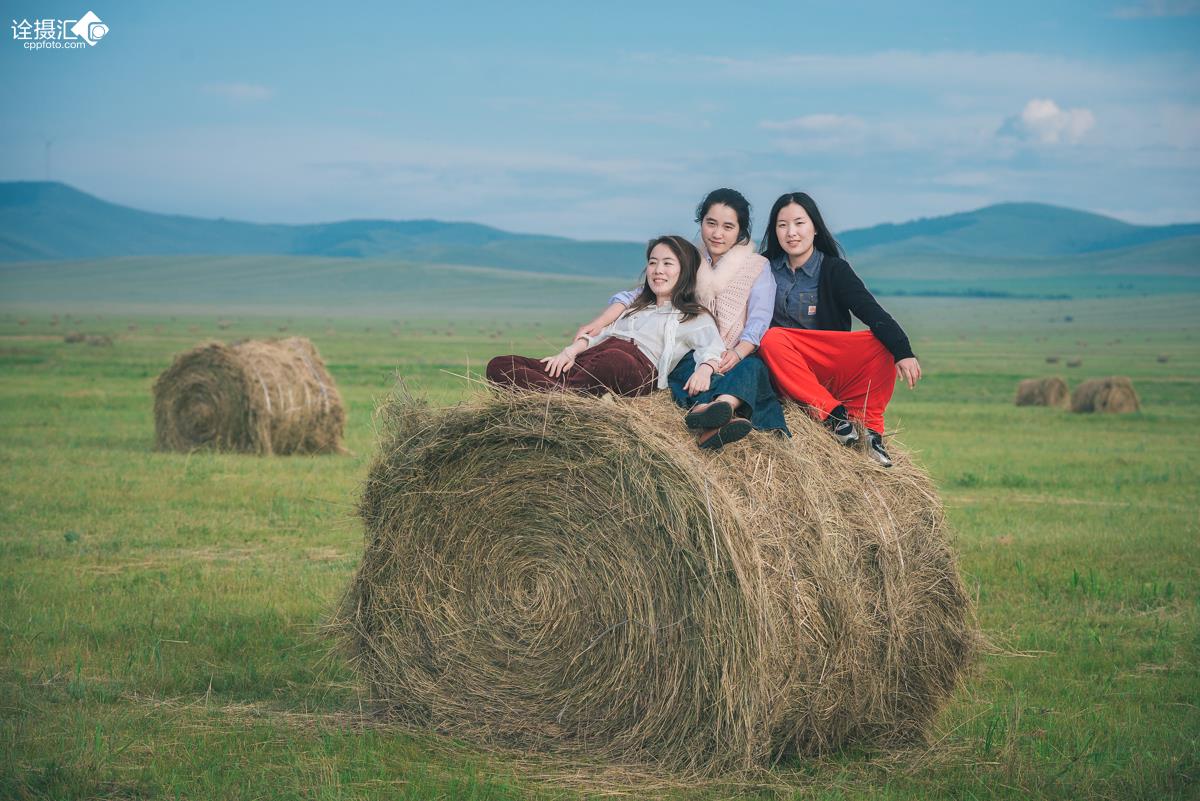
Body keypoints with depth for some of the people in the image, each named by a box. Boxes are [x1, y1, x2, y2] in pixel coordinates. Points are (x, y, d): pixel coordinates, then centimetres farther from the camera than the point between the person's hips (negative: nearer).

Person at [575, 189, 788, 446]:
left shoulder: (758, 268, 12)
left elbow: (759, 321, -3)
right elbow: (640, 295, 6)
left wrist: (737, 353, -25)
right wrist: (598, 323, -12)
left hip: (739, 359, -2)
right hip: (692, 359, 2)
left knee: (753, 367, -37)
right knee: (693, 367, -35)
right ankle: (718, 418, -66)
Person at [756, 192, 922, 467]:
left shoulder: (834, 269, -1)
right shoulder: (767, 267, 7)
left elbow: (871, 311, -16)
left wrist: (903, 351, -32)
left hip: (834, 370, -1)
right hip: (788, 376, 1)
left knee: (883, 347, -26)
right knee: (771, 338, -32)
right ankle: (833, 414, -30)